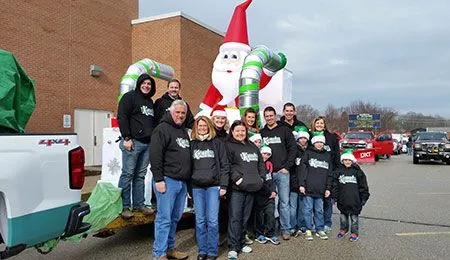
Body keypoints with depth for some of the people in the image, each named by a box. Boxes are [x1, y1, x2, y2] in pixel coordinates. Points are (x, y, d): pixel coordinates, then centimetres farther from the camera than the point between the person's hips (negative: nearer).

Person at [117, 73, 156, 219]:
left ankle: (139, 204, 17)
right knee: (127, 174, -4)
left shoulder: (150, 102, 21)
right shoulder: (130, 97, -1)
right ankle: (124, 207, 2)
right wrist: (126, 138, -15)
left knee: (140, 175, 10)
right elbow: (122, 117, -9)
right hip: (133, 142, -7)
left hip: (147, 143, 7)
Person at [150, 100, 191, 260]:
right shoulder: (162, 129, -7)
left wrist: (188, 180, 20)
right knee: (164, 218, -4)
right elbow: (155, 155, -15)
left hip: (182, 182, 8)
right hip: (167, 180, -8)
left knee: (175, 218, 14)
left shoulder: (184, 131, 18)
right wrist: (158, 179, -19)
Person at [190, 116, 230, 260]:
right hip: (197, 187, 2)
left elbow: (224, 165, 3)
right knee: (200, 220, 4)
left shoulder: (217, 143, 6)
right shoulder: (192, 144, 11)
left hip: (213, 186, -2)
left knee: (212, 220, -4)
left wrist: (223, 185, -5)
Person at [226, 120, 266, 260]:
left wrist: (261, 178, 10)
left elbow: (261, 163, 23)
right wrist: (237, 178, -18)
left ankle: (241, 243, 24)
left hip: (252, 187, 6)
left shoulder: (253, 147, 20)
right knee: (235, 217, -7)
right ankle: (233, 247, -2)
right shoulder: (229, 146, 0)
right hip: (237, 187, -6)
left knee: (245, 217, 13)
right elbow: (228, 165, -11)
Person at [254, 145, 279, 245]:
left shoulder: (269, 164, 12)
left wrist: (273, 191, 3)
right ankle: (259, 235, 16)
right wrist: (268, 191, -9)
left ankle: (270, 234, 10)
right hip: (260, 194, -5)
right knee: (259, 214, 4)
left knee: (270, 213, 0)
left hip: (270, 195, 5)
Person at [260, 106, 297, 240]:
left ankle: (286, 229, 13)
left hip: (282, 172, -2)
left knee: (284, 202, 2)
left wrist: (287, 166, -6)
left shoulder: (285, 130, 4)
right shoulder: (261, 133, 11)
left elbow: (293, 149, 1)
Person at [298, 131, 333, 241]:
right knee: (308, 209, 3)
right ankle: (308, 230, 13)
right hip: (308, 188, -3)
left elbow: (329, 173, 14)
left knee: (319, 210, 9)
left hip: (320, 189, 3)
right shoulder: (308, 153, 3)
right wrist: (301, 184, -10)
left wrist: (328, 188, 8)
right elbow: (302, 169, -3)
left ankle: (320, 230, 21)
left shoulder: (327, 155, 14)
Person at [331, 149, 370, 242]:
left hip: (355, 200, -2)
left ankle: (354, 233, 17)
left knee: (354, 217, 5)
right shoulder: (338, 172, 3)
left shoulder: (357, 172, -1)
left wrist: (364, 198, 2)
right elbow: (335, 186, 5)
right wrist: (334, 197, 1)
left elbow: (363, 186, 3)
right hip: (342, 200, 2)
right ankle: (343, 229, 32)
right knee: (343, 216, 15)